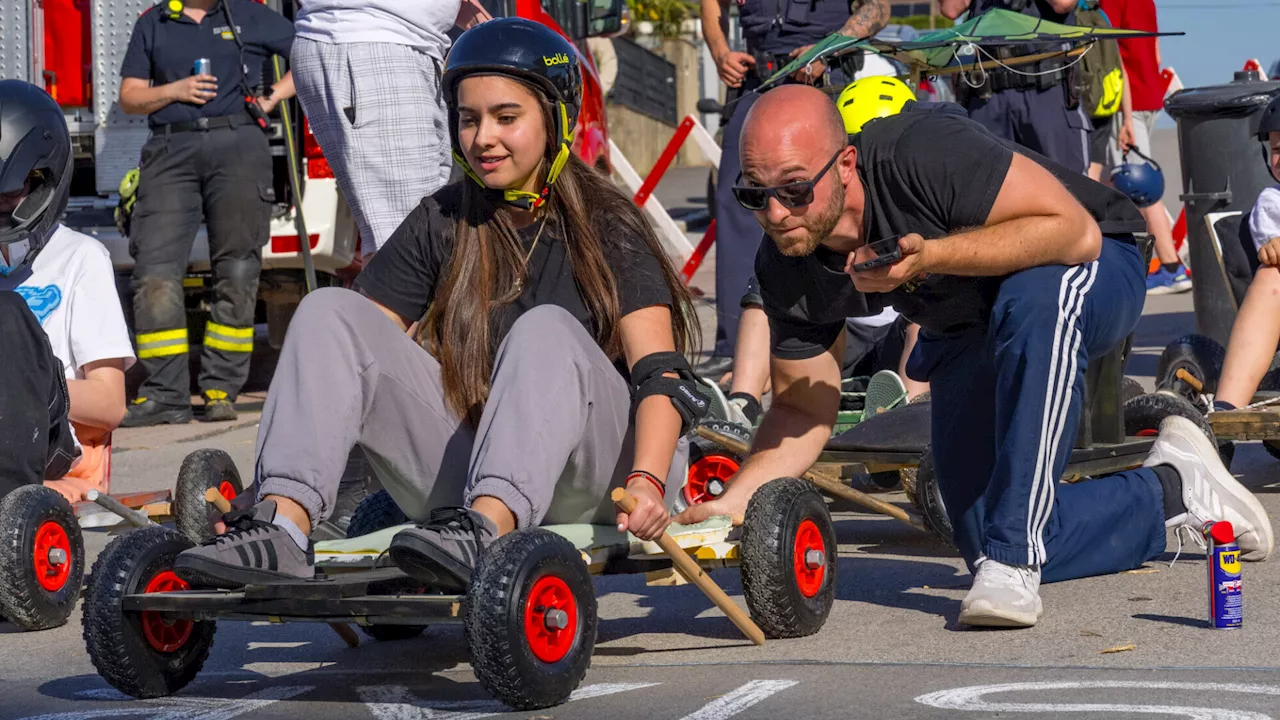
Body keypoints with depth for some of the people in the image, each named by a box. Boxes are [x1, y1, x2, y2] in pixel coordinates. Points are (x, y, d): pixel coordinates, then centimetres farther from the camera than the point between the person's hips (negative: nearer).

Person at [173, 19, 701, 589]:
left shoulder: (604, 226, -1)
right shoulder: (440, 223, 10)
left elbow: (660, 374, -12)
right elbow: (352, 344, 5)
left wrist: (647, 483, -31)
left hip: (579, 480, -4)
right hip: (459, 465, 4)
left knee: (550, 329, -32)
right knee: (329, 313, -12)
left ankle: (486, 527, -52)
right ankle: (280, 523, -32)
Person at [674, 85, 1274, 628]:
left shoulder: (921, 153, -36)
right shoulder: (786, 267, -17)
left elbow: (1077, 231, -38)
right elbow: (802, 410, -8)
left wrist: (929, 257, -45)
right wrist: (730, 505, -24)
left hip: (1089, 271, -6)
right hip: (967, 330, 6)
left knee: (1033, 297, -43)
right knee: (984, 541, -1)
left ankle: (1012, 560, -33)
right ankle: (1170, 490, 22)